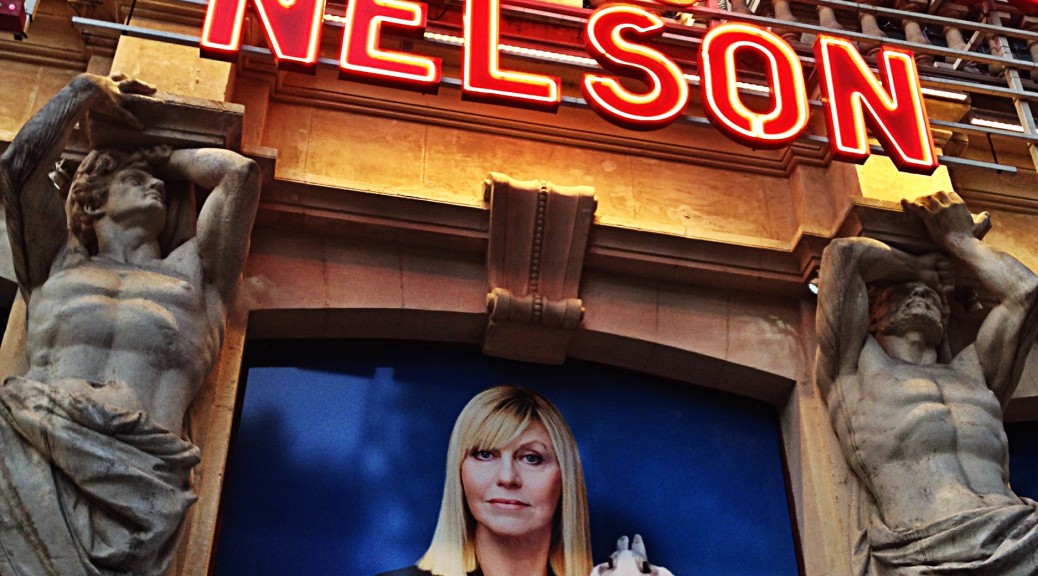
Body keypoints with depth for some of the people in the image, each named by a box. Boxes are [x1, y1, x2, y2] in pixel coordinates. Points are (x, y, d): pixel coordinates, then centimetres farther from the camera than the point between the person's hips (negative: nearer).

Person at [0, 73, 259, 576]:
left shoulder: (192, 272, 29)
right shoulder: (59, 264, 31)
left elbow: (240, 171, 23)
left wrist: (167, 157, 42)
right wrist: (85, 90, 37)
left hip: (139, 458, -1)